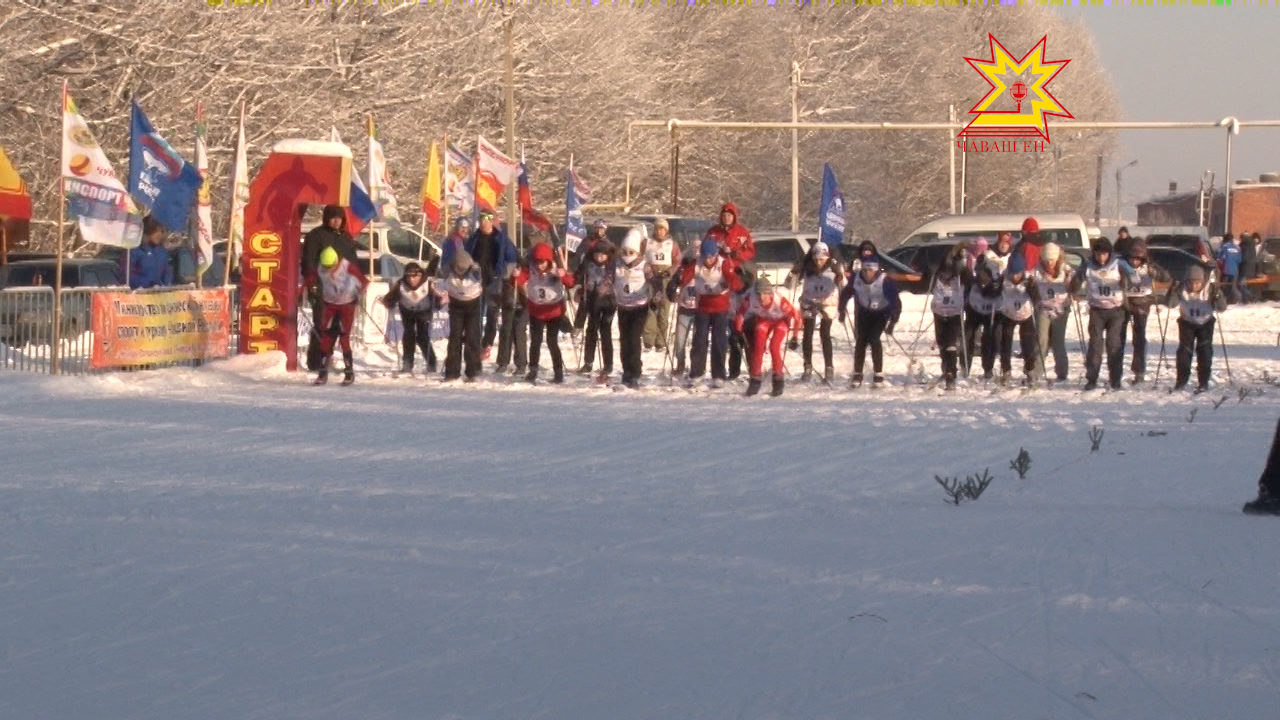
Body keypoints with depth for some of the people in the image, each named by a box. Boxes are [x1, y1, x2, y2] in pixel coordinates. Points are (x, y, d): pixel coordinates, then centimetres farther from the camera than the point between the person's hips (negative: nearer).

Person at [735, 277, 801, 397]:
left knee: (774, 347, -17)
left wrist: (794, 337, -22)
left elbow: (796, 316, -27)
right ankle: (755, 381, 6)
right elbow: (741, 313, -13)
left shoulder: (779, 301, -40)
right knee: (758, 346, -8)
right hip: (764, 320, 3)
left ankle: (778, 381, -1)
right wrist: (738, 331, -11)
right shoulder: (751, 299, -33)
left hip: (781, 320, -3)